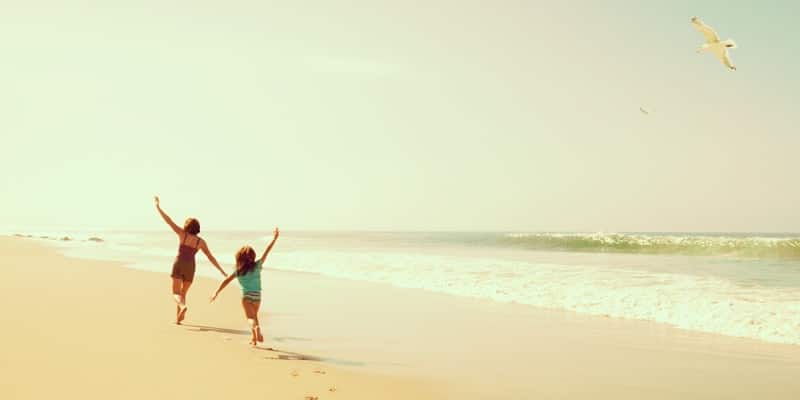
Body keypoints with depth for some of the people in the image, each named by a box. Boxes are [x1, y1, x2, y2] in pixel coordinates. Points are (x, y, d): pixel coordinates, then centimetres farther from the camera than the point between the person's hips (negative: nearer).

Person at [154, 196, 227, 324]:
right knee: (183, 293, 20)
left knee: (176, 294, -3)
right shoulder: (201, 241, 5)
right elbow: (211, 257, 5)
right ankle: (178, 318, 14)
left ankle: (183, 307, -34)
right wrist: (221, 270, 11)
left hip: (178, 265, -2)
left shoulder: (182, 233, 0)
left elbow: (168, 221, -3)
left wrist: (158, 207, 4)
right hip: (190, 268, 2)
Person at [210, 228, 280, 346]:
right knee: (254, 316, 22)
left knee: (250, 318, -6)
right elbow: (266, 252, 1)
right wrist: (274, 238, 6)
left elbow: (226, 281, -3)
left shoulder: (238, 271, -2)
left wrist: (216, 292, 2)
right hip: (257, 296, 2)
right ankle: (254, 337, 20)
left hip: (246, 296, -2)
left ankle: (256, 327, -37)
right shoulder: (257, 266, -3)